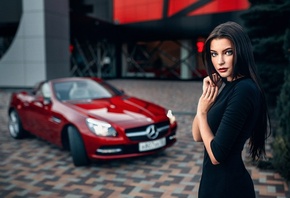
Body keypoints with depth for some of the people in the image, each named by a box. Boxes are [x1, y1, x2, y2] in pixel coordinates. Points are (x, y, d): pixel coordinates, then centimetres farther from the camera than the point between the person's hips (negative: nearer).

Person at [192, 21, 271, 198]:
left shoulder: (244, 90, -22)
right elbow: (197, 136, 3)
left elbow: (217, 155, -24)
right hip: (215, 180, 9)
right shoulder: (226, 85, 5)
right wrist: (206, 95, -6)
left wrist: (202, 112, -13)